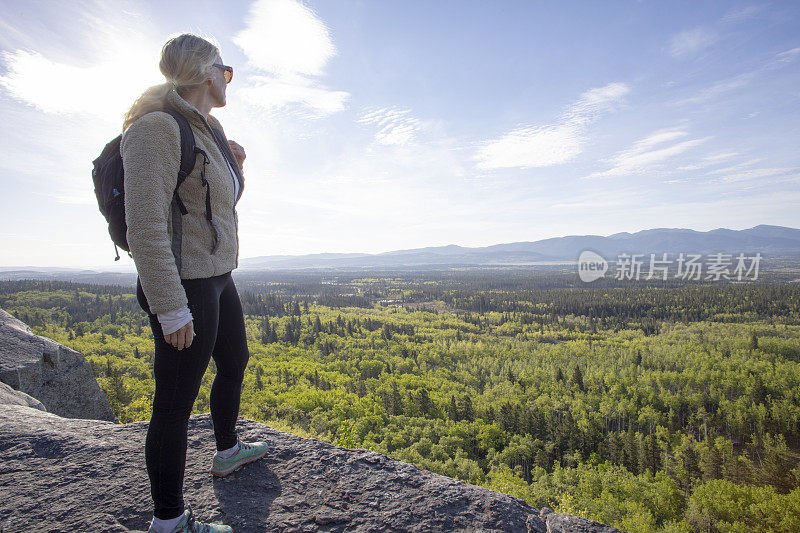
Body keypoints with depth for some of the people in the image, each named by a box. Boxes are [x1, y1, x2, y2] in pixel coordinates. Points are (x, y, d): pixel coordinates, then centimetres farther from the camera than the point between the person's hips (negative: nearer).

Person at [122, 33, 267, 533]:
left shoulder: (207, 132, 13)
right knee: (176, 405, 3)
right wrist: (172, 311, -23)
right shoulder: (158, 128, -17)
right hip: (183, 285, -10)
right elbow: (145, 226, -23)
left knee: (235, 363, 25)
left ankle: (228, 450, 49)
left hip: (217, 277, 10)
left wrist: (235, 166, 6)